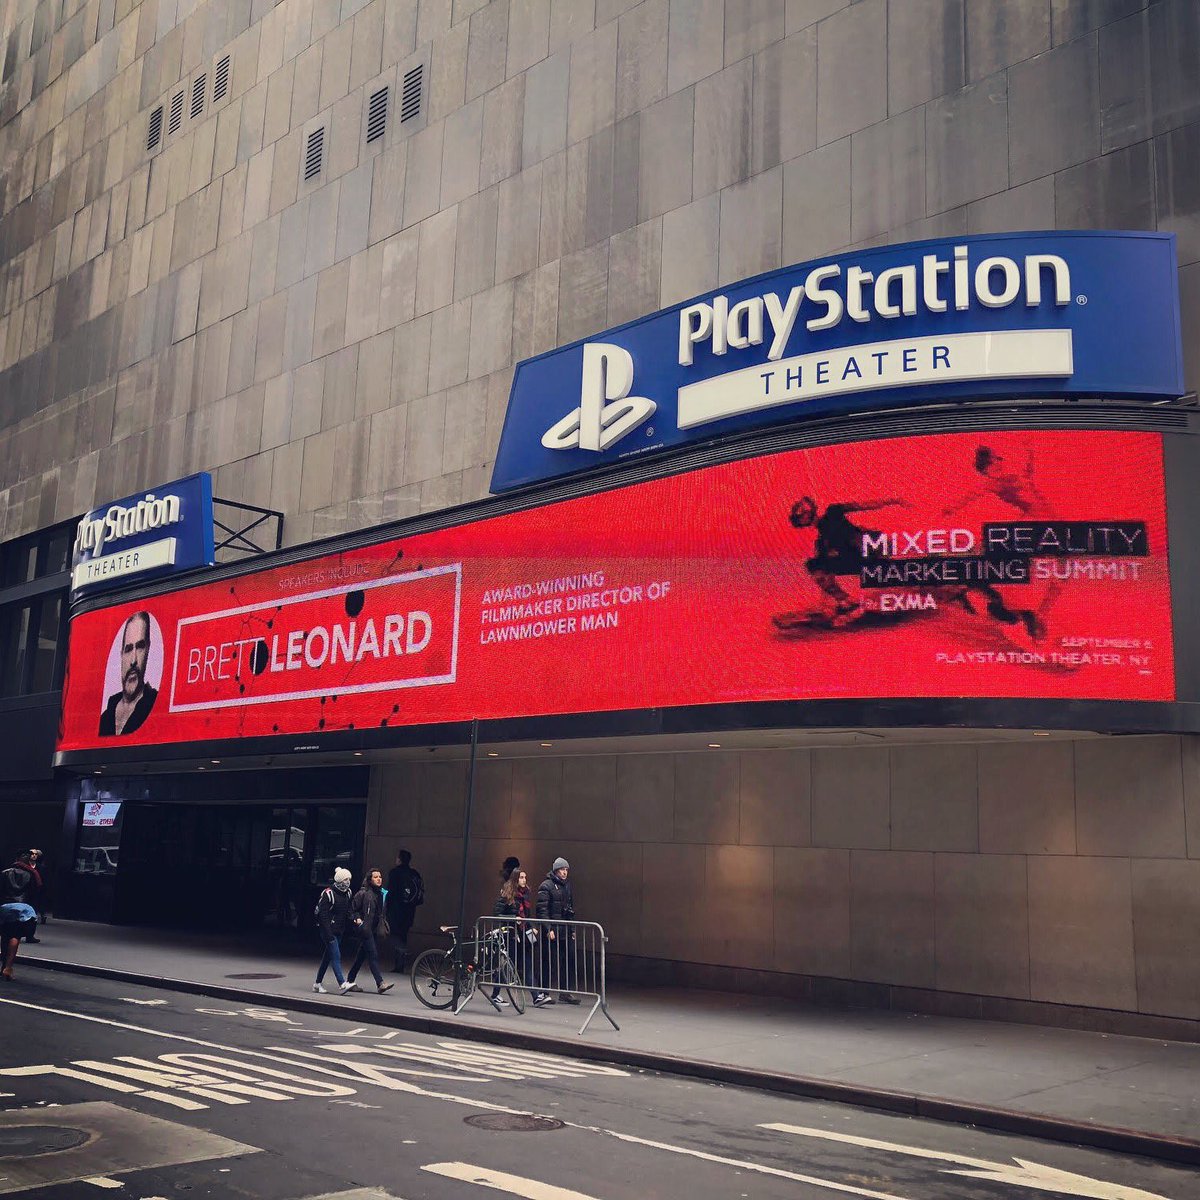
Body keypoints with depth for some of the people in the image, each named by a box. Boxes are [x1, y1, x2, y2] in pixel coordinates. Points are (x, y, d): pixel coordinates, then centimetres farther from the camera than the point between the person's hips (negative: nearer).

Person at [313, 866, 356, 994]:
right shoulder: (328, 893, -14)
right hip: (329, 930, -8)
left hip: (339, 931, 8)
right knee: (336, 956, -14)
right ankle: (342, 984, -20)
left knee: (328, 956, 13)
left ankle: (317, 983, 23)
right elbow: (323, 914, -17)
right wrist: (329, 933, -21)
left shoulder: (347, 893, 9)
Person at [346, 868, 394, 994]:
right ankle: (380, 984, -15)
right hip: (365, 928, -8)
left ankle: (350, 981, 24)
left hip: (373, 929, 8)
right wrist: (357, 919, -18)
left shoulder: (380, 894, 11)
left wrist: (384, 924, 12)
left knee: (362, 955, 13)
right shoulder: (363, 893, -10)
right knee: (373, 955, -12)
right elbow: (352, 909, -4)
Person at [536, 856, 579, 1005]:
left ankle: (565, 992, 13)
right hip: (552, 932, -7)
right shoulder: (546, 886, -7)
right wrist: (548, 929, -19)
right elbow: (542, 910, -13)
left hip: (565, 931, 7)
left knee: (566, 962, 6)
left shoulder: (567, 885, 16)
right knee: (551, 962, -4)